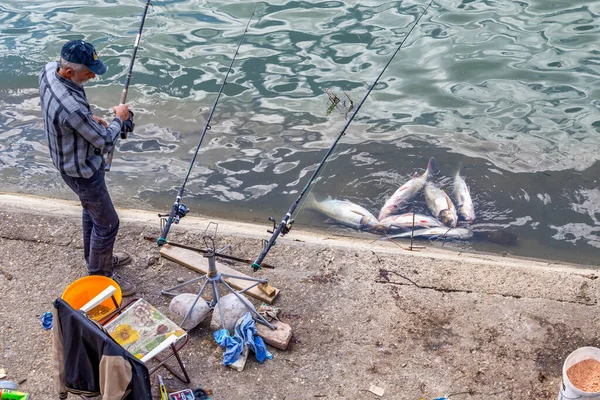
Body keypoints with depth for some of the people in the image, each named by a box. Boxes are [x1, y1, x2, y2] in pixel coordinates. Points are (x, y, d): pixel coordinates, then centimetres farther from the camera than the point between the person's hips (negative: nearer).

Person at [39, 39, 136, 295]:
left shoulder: (49, 70, -13)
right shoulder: (72, 107, -40)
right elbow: (105, 142, -25)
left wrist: (90, 118, 1)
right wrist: (118, 119, -8)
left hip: (66, 158, 10)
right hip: (81, 171, -10)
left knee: (91, 211, 28)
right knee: (107, 223, 8)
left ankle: (98, 258, 49)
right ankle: (100, 276, 27)